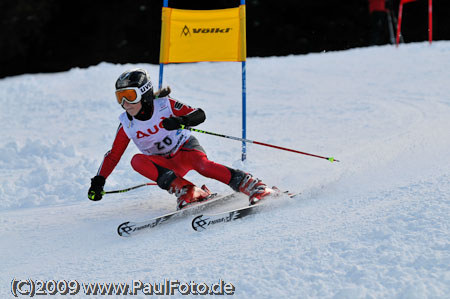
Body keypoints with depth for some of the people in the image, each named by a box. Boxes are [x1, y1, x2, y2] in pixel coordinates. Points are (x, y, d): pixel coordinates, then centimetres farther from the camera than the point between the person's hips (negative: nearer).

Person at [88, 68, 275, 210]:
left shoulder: (165, 105, -13)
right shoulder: (126, 125, -5)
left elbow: (199, 115, -13)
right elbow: (113, 155, 4)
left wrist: (181, 121, -33)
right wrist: (99, 181, -5)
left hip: (186, 148, -3)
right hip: (165, 164, 3)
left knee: (201, 164, -37)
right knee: (137, 160, -27)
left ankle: (250, 185, -34)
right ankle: (185, 191, -32)